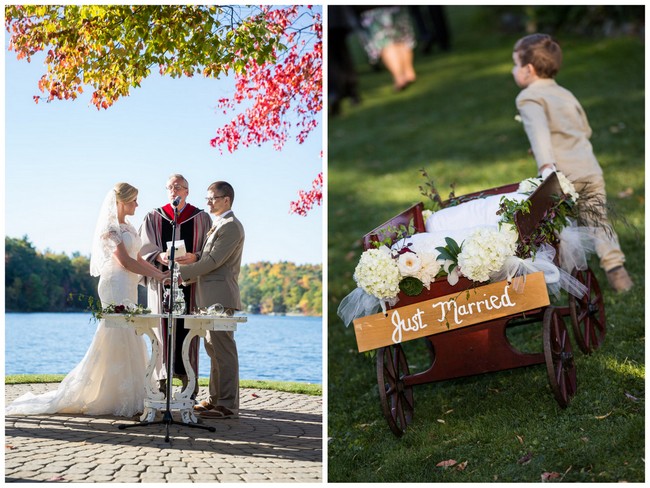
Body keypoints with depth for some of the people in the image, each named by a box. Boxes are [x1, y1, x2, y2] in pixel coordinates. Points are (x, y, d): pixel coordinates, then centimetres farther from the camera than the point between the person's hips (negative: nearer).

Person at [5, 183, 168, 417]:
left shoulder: (128, 228, 18)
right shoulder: (109, 228, -10)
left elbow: (138, 260, 16)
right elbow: (125, 261, -17)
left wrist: (162, 273, 4)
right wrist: (157, 276, -15)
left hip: (129, 288, 9)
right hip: (116, 286, -9)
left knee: (128, 342, 9)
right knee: (117, 340, -8)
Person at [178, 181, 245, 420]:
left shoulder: (231, 226, -11)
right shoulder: (218, 225, 22)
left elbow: (214, 261, -18)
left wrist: (181, 273, -16)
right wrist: (195, 257, 3)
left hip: (220, 296, -11)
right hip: (210, 297, 11)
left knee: (223, 349, -10)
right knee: (213, 347, 14)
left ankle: (228, 406, -9)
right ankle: (216, 399, 21)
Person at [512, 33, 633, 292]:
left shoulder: (529, 98, -2)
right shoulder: (566, 94, 21)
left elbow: (538, 130, -21)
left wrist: (546, 165, -32)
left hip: (563, 176, -6)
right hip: (592, 170, 6)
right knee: (598, 221, 10)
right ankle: (616, 269, 1)